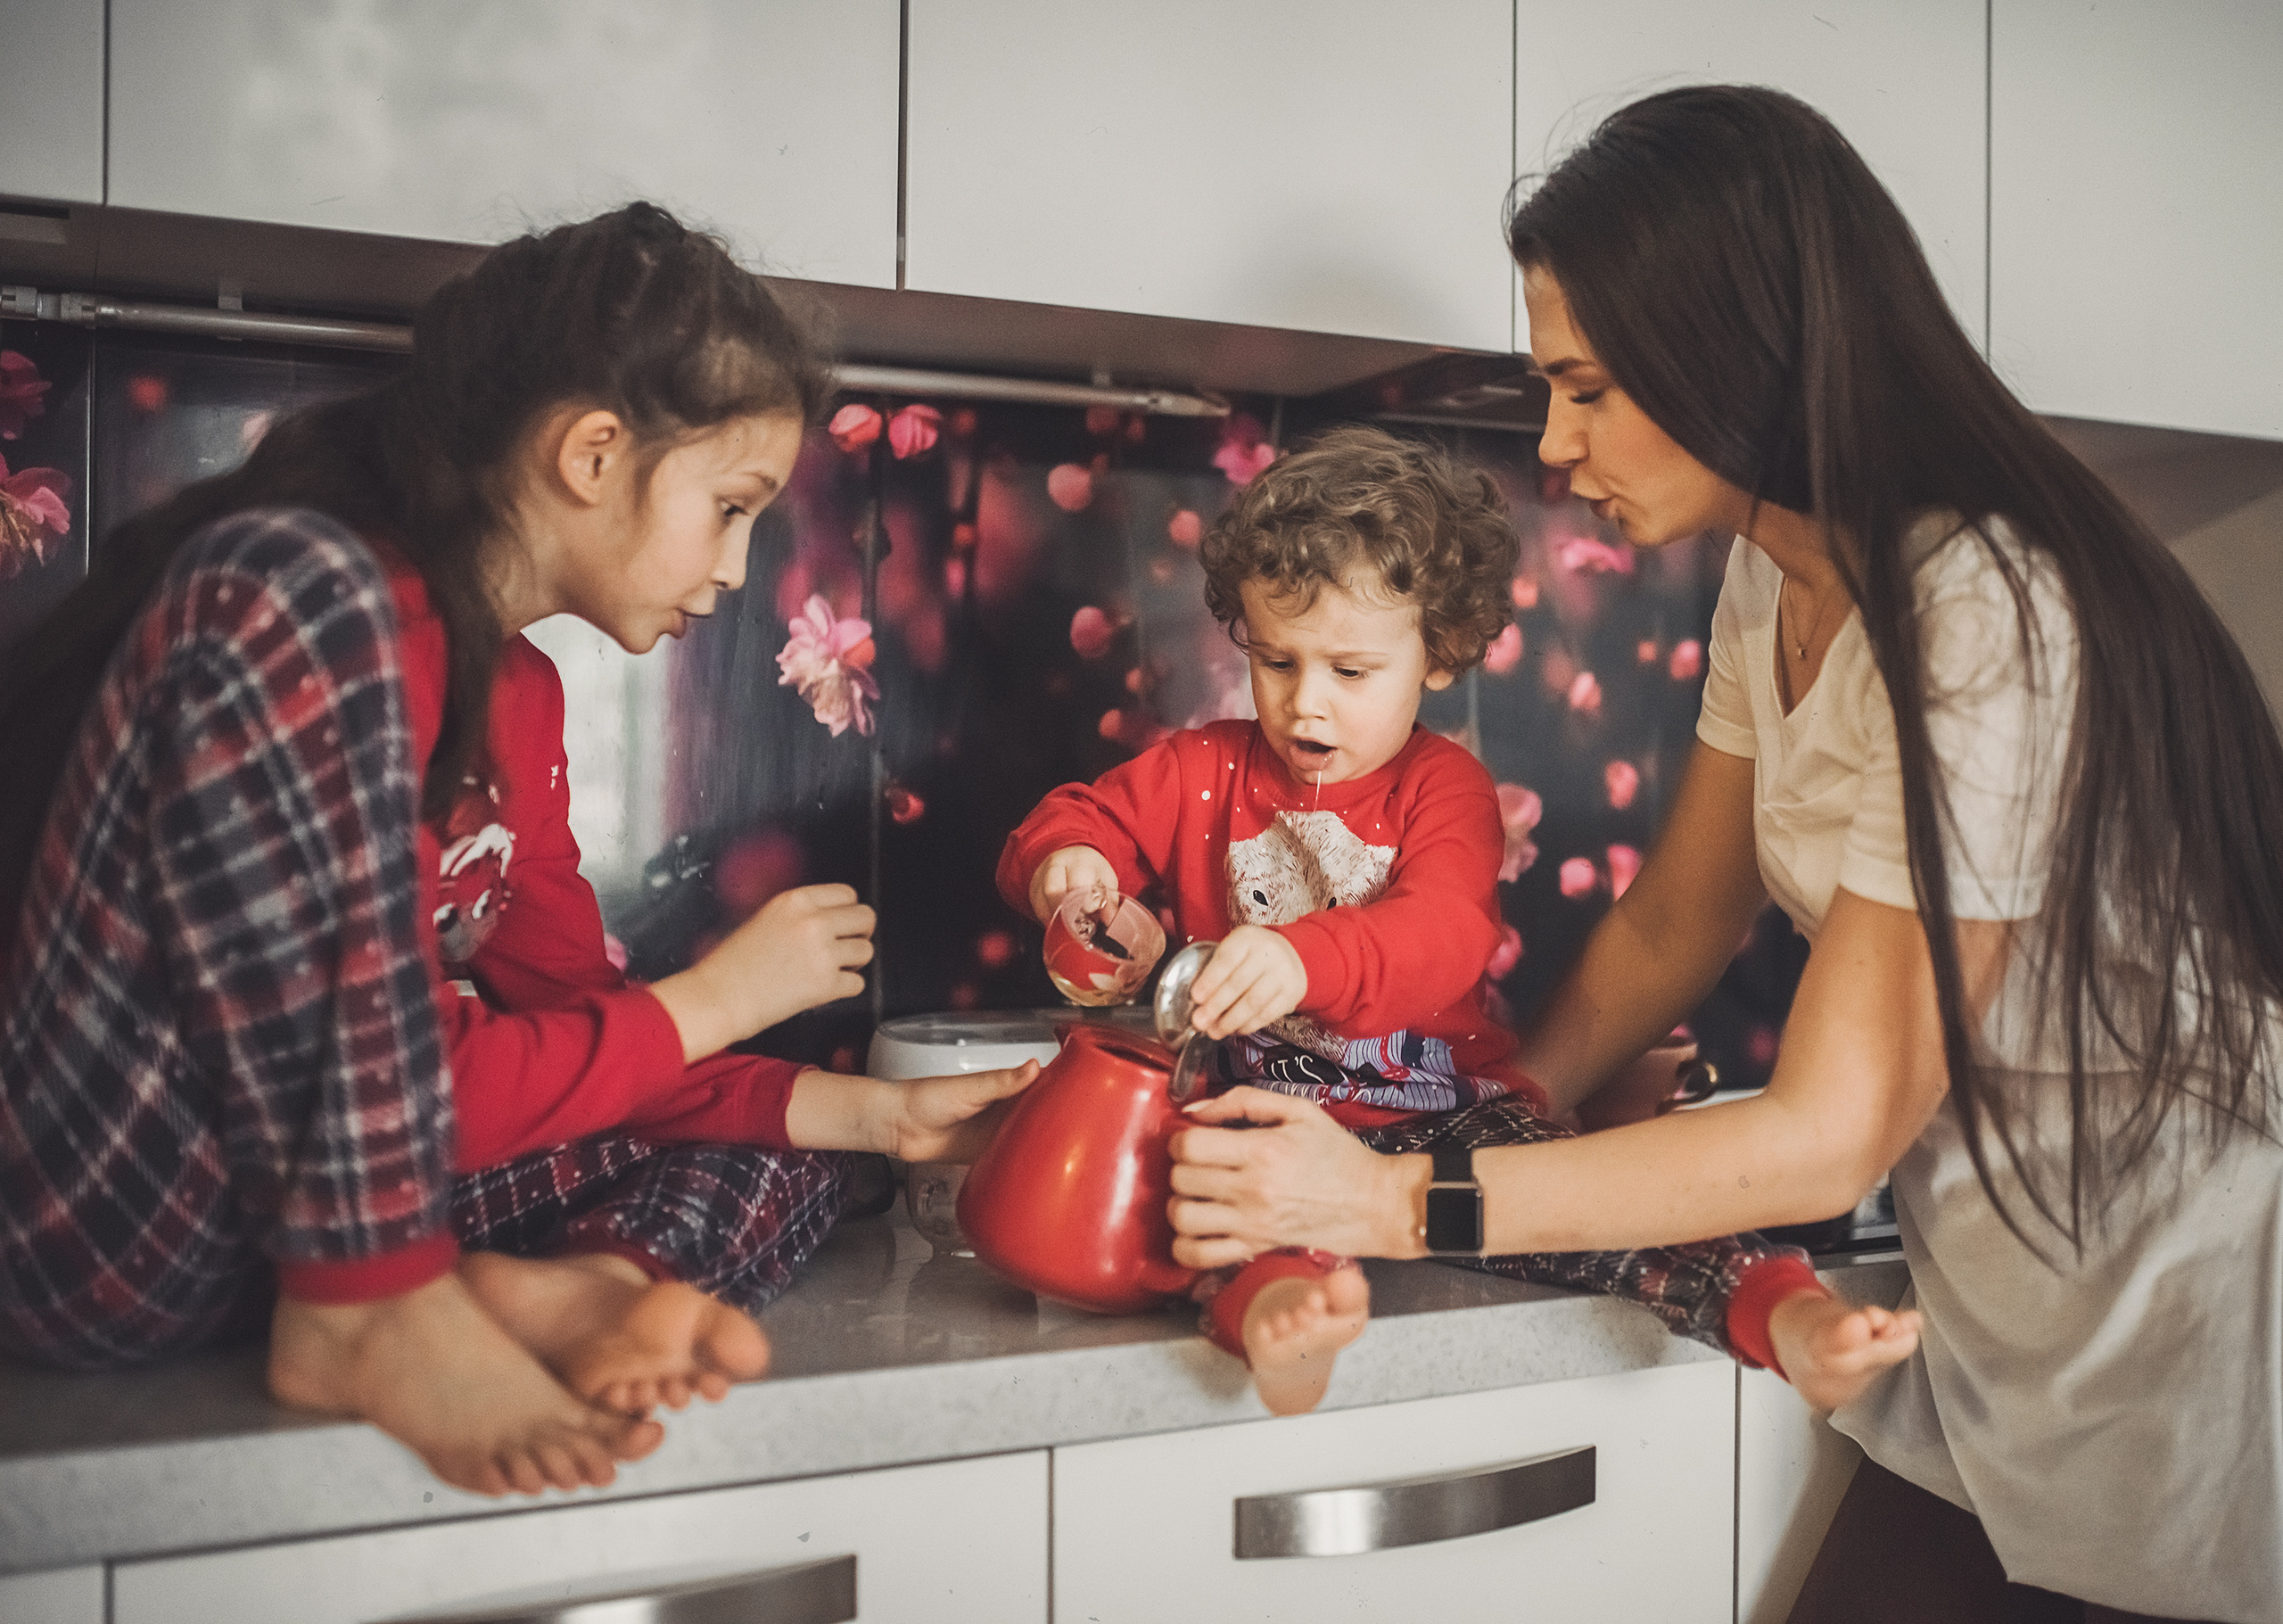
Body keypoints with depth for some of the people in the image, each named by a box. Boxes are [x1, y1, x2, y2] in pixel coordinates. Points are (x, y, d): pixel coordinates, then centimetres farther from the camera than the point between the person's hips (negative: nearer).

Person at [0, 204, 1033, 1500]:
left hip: (295, 1226, 9)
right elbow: (408, 1085, -23)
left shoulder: (521, 694, 8)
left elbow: (568, 1018, 7)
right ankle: (374, 1308, -22)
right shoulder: (297, 593, -20)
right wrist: (715, 998, -12)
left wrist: (871, 1112, -2)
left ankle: (567, 1285, -23)